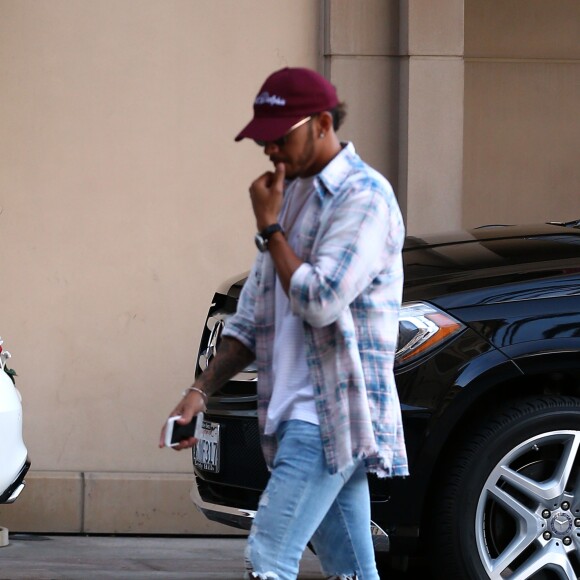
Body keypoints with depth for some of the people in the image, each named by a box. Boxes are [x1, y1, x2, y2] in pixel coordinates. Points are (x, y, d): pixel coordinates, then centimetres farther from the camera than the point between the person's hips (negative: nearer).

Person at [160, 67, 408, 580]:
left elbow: (320, 301, -20)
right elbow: (253, 318, 19)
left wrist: (269, 227, -8)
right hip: (296, 415, 8)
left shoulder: (364, 197, -10)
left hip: (333, 413, -8)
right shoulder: (291, 195, 17)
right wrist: (201, 391, 9)